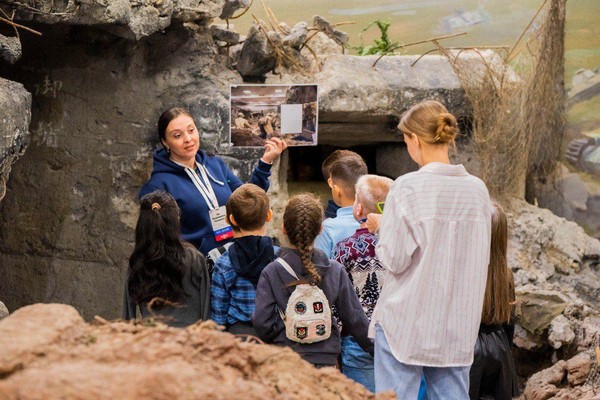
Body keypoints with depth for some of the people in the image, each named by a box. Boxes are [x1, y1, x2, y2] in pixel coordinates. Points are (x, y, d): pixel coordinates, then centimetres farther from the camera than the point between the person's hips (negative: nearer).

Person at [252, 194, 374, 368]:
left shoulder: (271, 273, -6)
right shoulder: (335, 271, -1)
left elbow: (261, 322, -10)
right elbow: (355, 319, 3)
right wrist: (376, 350, 15)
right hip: (326, 359, 1)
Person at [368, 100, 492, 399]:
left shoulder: (407, 187, -13)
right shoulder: (477, 189, 3)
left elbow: (394, 260, -14)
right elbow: (482, 257, 11)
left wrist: (381, 230, 4)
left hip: (407, 321, -5)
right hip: (458, 324, 5)